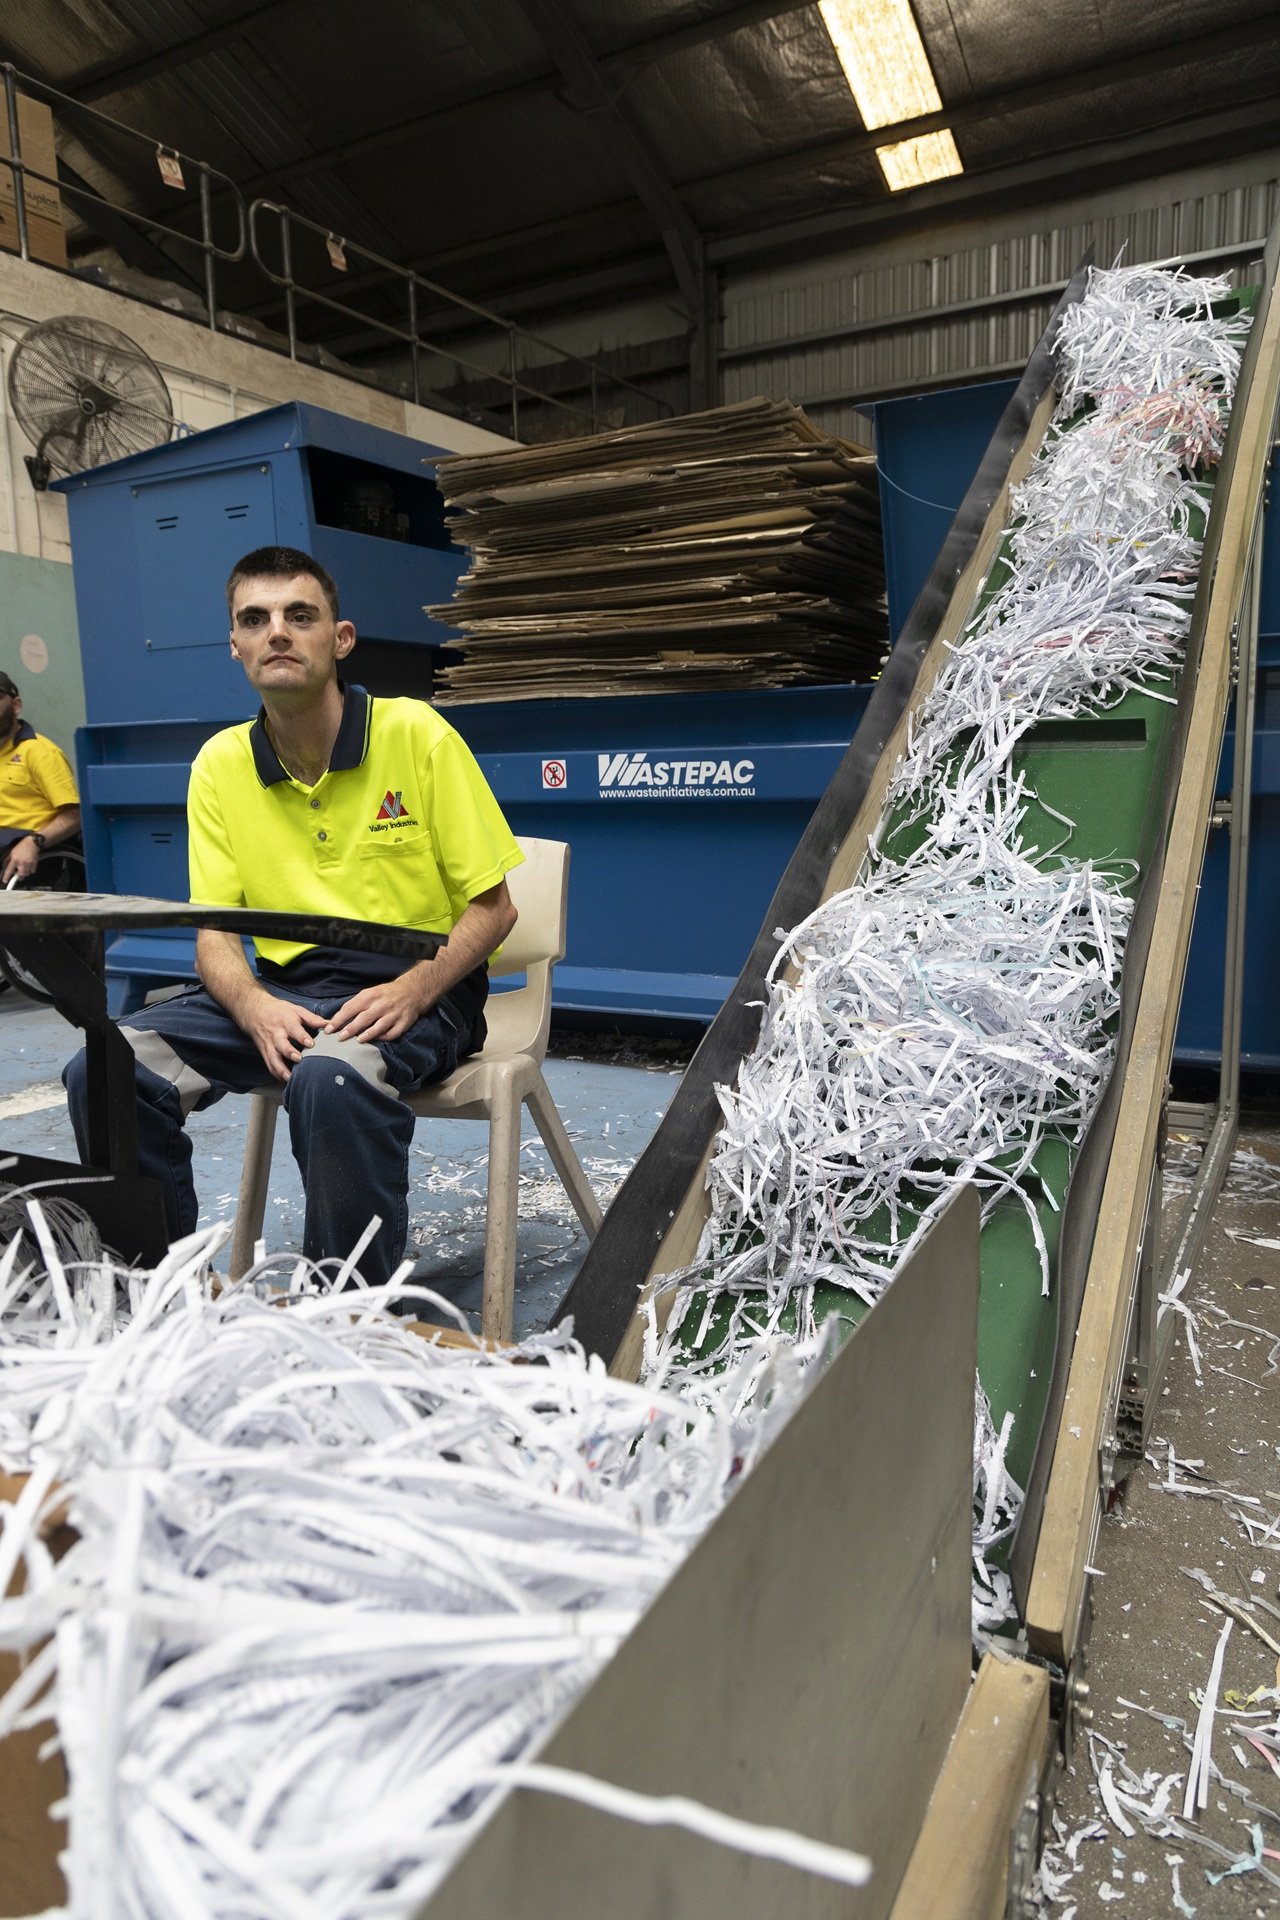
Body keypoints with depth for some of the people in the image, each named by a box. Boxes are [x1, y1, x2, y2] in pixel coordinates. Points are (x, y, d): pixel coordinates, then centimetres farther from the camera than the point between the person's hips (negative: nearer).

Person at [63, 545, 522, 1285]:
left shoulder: (416, 733, -7)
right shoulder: (220, 765, 4)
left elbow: (494, 907, -5)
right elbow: (215, 932, 5)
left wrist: (412, 992, -21)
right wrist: (255, 1008, -18)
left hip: (417, 988, -4)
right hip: (282, 986, 5)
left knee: (331, 1079, -37)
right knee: (104, 1069, -17)